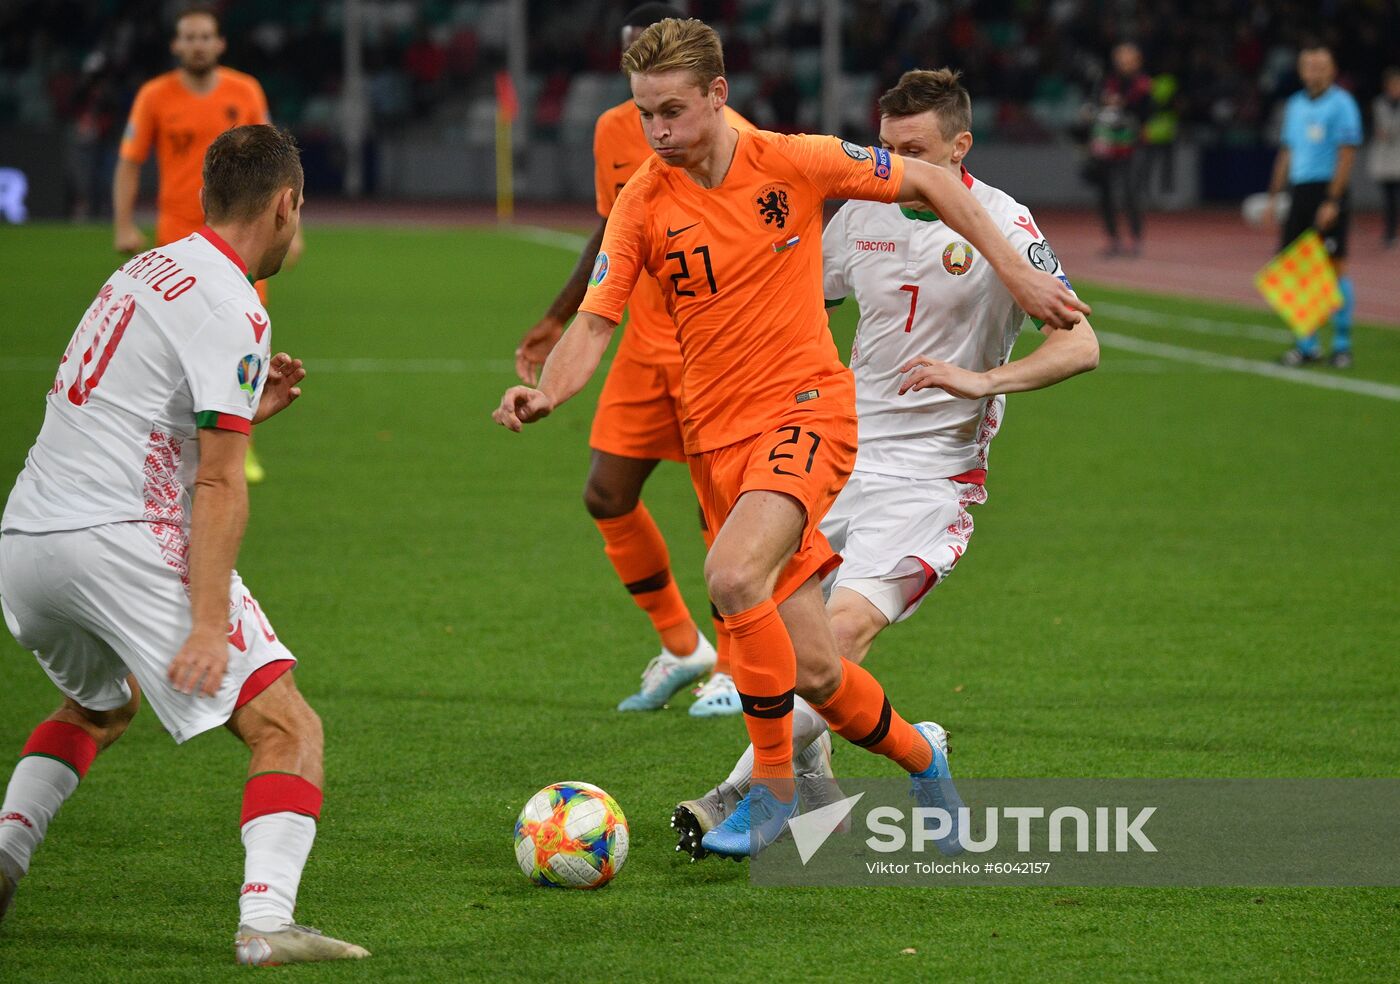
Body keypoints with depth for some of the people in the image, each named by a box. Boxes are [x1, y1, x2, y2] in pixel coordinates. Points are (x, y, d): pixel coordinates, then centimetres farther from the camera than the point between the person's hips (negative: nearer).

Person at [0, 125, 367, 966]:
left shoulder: (146, 271, 20)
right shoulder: (232, 312, -7)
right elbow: (219, 485, -14)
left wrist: (247, 408, 25)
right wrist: (208, 625, -18)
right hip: (121, 541, -9)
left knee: (102, 706, 35)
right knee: (288, 729, -9)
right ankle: (267, 921, -27)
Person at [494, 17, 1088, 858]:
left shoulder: (793, 163, -7)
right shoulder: (643, 205, -2)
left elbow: (931, 182, 4)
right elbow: (595, 323, -4)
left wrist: (1018, 272, 2)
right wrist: (545, 393, -24)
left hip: (808, 411, -3)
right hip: (716, 437, 3)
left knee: (734, 576, -31)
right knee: (812, 672, 2)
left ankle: (774, 789, -16)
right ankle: (918, 754, 33)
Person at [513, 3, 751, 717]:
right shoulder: (613, 133, 5)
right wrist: (558, 320, 18)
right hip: (645, 346, 6)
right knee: (607, 496, 2)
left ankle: (734, 671, 9)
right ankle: (681, 646, 20)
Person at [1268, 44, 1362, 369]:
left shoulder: (1341, 104, -6)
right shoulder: (1295, 105, 15)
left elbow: (1346, 155, -11)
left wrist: (1332, 201, -17)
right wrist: (1273, 196, 16)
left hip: (1329, 191, -6)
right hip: (1299, 192, 6)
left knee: (1335, 267, -6)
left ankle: (1342, 345, 1)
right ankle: (1307, 345, 9)